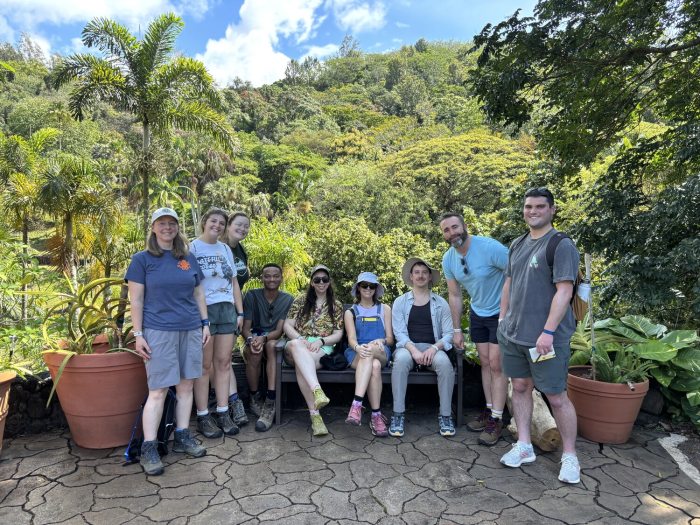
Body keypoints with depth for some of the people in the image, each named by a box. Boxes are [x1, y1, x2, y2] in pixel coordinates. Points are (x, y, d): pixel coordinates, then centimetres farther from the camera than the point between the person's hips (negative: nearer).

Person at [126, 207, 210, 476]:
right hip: (159, 331, -4)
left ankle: (182, 437, 22)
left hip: (191, 330, 4)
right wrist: (138, 335, -7)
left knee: (186, 385, 9)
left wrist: (205, 323, 11)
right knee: (158, 390, -3)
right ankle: (148, 448, 7)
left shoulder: (188, 259, 11)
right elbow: (136, 300, -3)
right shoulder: (142, 259, 0)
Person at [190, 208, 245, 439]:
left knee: (223, 362, 6)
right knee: (204, 365, -1)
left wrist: (240, 312, 12)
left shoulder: (225, 249, 16)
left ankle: (223, 413, 13)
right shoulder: (193, 247, -1)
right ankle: (203, 417, 8)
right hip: (203, 309, -5)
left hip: (227, 309, 5)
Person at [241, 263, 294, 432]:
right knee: (254, 352, -35)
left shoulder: (287, 299, -1)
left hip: (275, 340, 0)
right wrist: (251, 339, -27)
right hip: (254, 338, 1)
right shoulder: (252, 296, 0)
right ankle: (254, 398, -12)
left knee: (271, 345, -36)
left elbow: (279, 330, -10)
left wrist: (264, 338, -31)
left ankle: (270, 403, -39)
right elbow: (245, 328, -3)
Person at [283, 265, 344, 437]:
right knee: (295, 345, -41)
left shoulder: (336, 305, 15)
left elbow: (338, 334, 8)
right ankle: (317, 391, -58)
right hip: (298, 345, 1)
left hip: (323, 348, -1)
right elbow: (287, 326, 8)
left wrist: (320, 341, -12)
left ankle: (314, 414, -48)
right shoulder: (300, 300, 15)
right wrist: (300, 339, -13)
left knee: (301, 364, -38)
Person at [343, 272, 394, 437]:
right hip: (357, 354, 0)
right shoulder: (350, 312, 16)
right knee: (374, 366, -38)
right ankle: (376, 415, -39)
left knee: (370, 350, -39)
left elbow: (390, 339, 12)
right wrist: (358, 347, -26)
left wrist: (381, 340, -14)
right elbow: (351, 338, 0)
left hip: (381, 353, 0)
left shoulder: (385, 309, 18)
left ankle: (356, 405, -44)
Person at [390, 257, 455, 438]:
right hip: (407, 347, 0)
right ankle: (398, 415, -27)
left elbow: (448, 333, 4)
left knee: (444, 362, -32)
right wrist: (413, 349, -19)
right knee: (401, 360, -35)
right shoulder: (400, 302, 9)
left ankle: (445, 416, -19)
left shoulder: (440, 303, 11)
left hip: (433, 348, 1)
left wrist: (434, 348, -16)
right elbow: (399, 332, -1)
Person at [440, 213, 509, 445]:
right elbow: (455, 295, 3)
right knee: (485, 363, 11)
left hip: (501, 313, -5)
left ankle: (496, 420, 4)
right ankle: (489, 411, 23)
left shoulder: (490, 248, -27)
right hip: (477, 314, 6)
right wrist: (457, 330, 5)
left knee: (496, 364, -5)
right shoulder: (448, 259, -6)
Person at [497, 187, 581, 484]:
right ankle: (524, 446, 27)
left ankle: (570, 456, 20)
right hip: (513, 334, 7)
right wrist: (503, 318, 15)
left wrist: (548, 332, -20)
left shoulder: (561, 245, -10)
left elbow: (564, 291, -16)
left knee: (556, 397, 2)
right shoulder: (517, 245, 12)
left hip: (546, 338, -7)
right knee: (520, 387, 13)